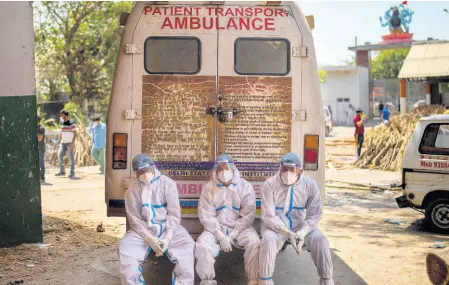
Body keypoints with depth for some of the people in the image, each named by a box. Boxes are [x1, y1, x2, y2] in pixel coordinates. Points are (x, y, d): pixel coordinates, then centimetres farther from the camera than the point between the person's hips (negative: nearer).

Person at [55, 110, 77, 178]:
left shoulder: (71, 123, -13)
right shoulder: (62, 123, 9)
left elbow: (75, 134, -14)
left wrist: (72, 143, -21)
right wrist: (59, 142, 14)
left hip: (70, 143, -6)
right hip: (63, 143, 6)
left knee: (71, 158, -2)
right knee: (60, 155, -3)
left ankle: (72, 173, 4)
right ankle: (62, 171, 5)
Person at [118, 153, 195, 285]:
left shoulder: (167, 183, -4)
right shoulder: (132, 191, 1)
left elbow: (174, 214, -7)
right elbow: (134, 219, -3)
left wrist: (167, 237, -21)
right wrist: (150, 239, -19)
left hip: (167, 227, -1)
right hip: (144, 230, 1)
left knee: (187, 244, -28)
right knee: (125, 246, -25)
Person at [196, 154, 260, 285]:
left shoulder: (245, 186, -2)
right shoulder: (209, 188, 1)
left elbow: (248, 215, -7)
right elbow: (206, 216, -6)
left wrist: (232, 236, -15)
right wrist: (221, 236, -17)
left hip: (240, 227, -1)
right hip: (216, 228, 1)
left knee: (254, 242, -29)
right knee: (202, 244, -27)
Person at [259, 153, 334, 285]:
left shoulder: (310, 185, -8)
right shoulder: (270, 184, -15)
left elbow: (314, 215, -10)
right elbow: (268, 216, -18)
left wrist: (302, 233, -28)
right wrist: (288, 233, -30)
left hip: (300, 224, 2)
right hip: (275, 225, -2)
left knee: (320, 241, -24)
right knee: (268, 241, -34)